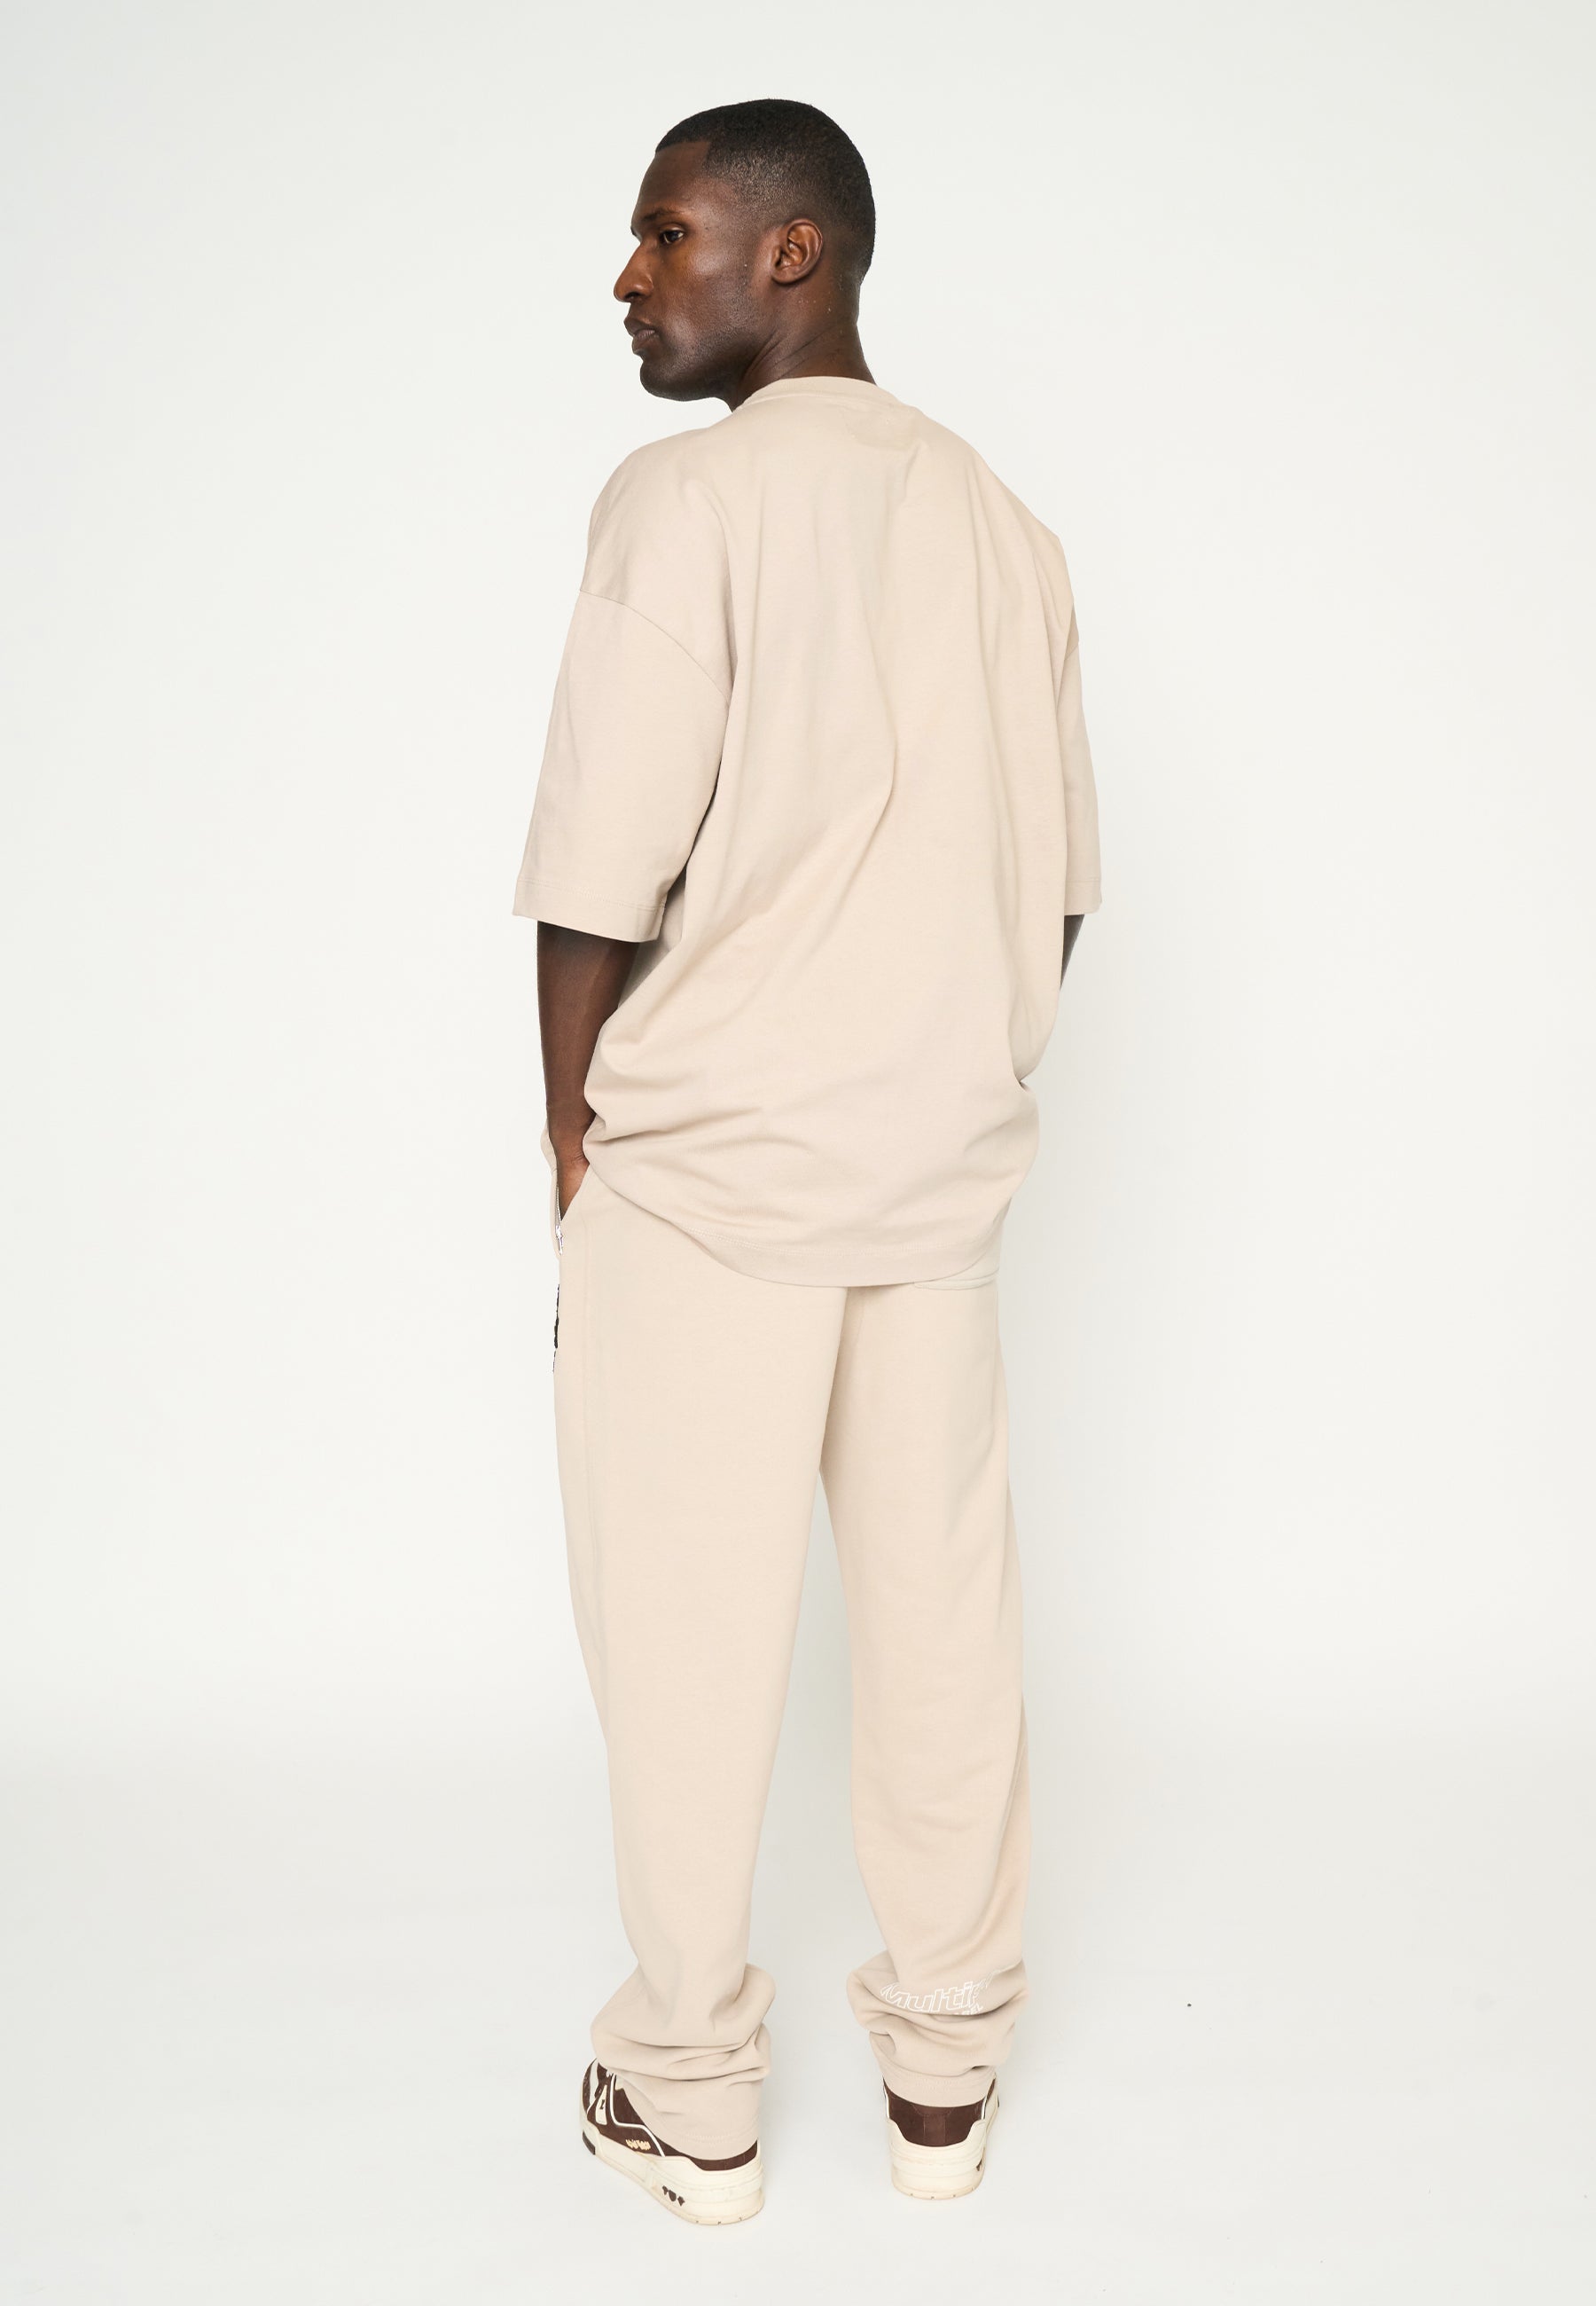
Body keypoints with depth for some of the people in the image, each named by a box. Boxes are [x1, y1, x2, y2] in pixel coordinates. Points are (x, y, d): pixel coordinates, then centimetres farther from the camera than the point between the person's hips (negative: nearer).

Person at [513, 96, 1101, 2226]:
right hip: (943, 1171, 6)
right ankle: (945, 2065, 28)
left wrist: (575, 1133, -1)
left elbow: (599, 884, -14)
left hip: (705, 1169, -5)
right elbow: (1058, 879, 9)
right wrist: (971, 1090, 17)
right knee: (943, 1612, 13)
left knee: (689, 1642, 7)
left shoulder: (688, 496, -11)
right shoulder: (996, 517, 8)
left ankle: (691, 2098, 22)